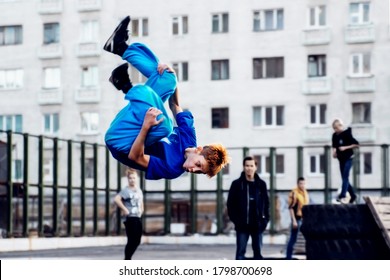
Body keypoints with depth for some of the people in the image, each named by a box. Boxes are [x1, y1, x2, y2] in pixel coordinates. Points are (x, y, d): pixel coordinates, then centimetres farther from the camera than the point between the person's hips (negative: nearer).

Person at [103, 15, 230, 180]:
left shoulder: (171, 168, -26)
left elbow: (135, 157, -31)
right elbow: (175, 105, 2)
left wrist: (146, 126, -44)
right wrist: (171, 74, -14)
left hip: (119, 142, -8)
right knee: (167, 79, -1)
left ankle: (125, 85, -17)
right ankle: (120, 47, 1)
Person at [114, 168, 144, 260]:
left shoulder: (139, 191, 14)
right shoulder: (126, 191, -10)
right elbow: (116, 199, -25)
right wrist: (124, 209, -23)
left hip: (137, 218, 8)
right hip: (129, 218, -8)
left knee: (137, 241, 9)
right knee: (131, 240, -9)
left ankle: (128, 258, 21)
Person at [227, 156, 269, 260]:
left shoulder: (261, 184, 6)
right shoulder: (237, 184, 0)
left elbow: (266, 203, 9)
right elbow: (230, 203, 0)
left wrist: (265, 219, -1)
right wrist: (235, 219, -8)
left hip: (257, 225, 2)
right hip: (242, 225, -2)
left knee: (257, 251, 7)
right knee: (240, 252, -2)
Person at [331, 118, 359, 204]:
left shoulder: (347, 134, -12)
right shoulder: (335, 135, 5)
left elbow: (356, 144, -12)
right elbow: (334, 146, 19)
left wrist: (346, 147, -18)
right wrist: (334, 151, -2)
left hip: (348, 158, -7)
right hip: (341, 159, 7)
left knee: (345, 177, -15)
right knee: (344, 178, 9)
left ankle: (343, 196, -23)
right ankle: (352, 195, 20)